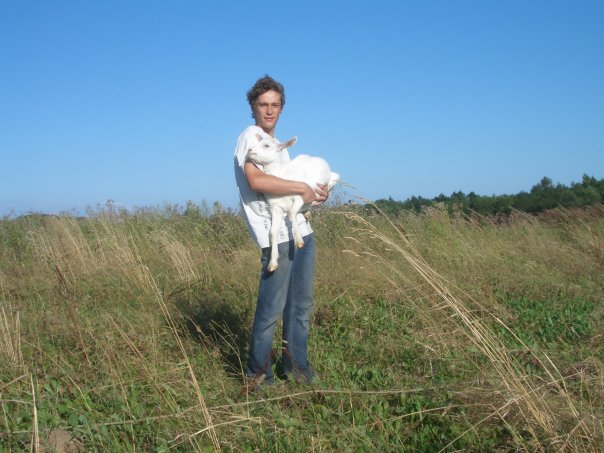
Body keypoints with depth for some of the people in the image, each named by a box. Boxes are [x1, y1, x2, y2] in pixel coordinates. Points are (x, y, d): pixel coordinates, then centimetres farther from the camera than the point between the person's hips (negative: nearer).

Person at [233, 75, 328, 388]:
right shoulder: (250, 137, -7)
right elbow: (256, 181, -23)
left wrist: (317, 194, 7)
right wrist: (302, 187, -15)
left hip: (302, 232, 9)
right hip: (277, 237, -9)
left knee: (301, 305, 13)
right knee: (271, 309, -5)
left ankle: (295, 364, 26)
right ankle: (258, 374, 8)